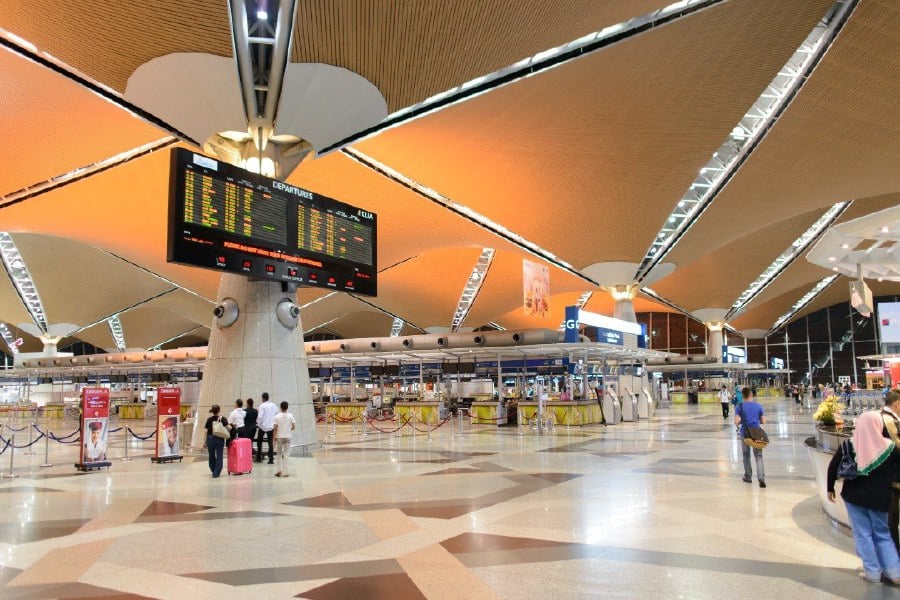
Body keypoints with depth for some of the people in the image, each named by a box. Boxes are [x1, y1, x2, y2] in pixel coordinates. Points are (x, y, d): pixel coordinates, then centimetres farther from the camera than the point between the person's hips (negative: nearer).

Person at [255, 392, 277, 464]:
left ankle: (259, 458, 17)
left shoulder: (262, 405, -11)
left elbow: (260, 417, -17)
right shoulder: (273, 405, 3)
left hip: (263, 426, -3)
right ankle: (271, 459, 0)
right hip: (271, 426, 3)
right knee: (270, 443, 5)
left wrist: (258, 423, -1)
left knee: (259, 441, 15)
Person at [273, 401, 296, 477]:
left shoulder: (277, 416, -7)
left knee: (279, 454, 14)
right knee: (286, 454, 5)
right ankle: (285, 472, 4)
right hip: (288, 437, 1)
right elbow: (293, 427, -3)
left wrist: (275, 437, 0)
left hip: (279, 437, 0)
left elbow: (275, 428, -8)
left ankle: (279, 469, 5)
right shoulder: (290, 416, -4)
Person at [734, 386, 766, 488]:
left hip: (745, 434, -1)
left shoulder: (739, 406, -8)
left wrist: (743, 421, 6)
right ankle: (761, 477, -11)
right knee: (758, 456, 5)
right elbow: (763, 421, -2)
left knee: (746, 456, 15)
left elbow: (737, 422, -15)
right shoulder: (758, 405, -3)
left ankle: (748, 477, 26)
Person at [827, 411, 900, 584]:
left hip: (854, 497, 0)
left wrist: (830, 488, 10)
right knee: (882, 534, 16)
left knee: (863, 534, 9)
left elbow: (833, 467, -2)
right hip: (879, 499, 0)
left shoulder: (847, 446, -7)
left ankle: (873, 572, 11)